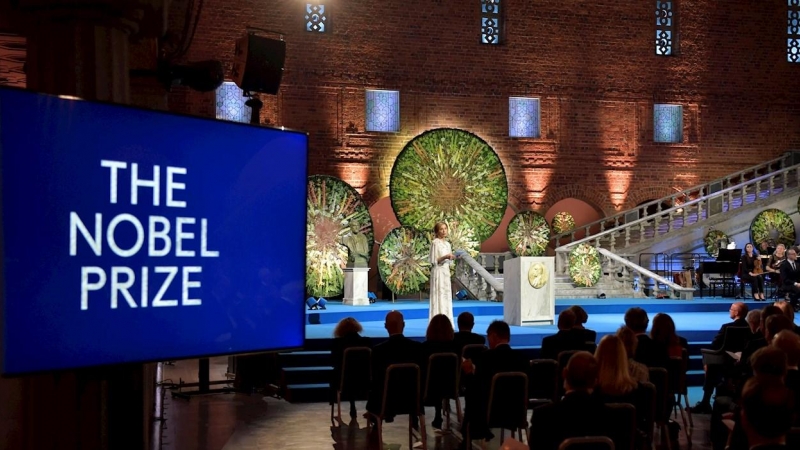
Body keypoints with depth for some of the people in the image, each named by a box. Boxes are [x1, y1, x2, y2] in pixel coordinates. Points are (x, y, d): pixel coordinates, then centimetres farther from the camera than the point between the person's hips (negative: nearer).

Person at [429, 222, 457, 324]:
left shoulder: (447, 244, 14)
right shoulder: (435, 243, -8)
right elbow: (434, 261, -12)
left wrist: (451, 257, 0)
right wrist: (445, 257, -22)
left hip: (446, 271, 8)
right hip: (438, 272, -8)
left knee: (446, 296, 7)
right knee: (439, 296, -9)